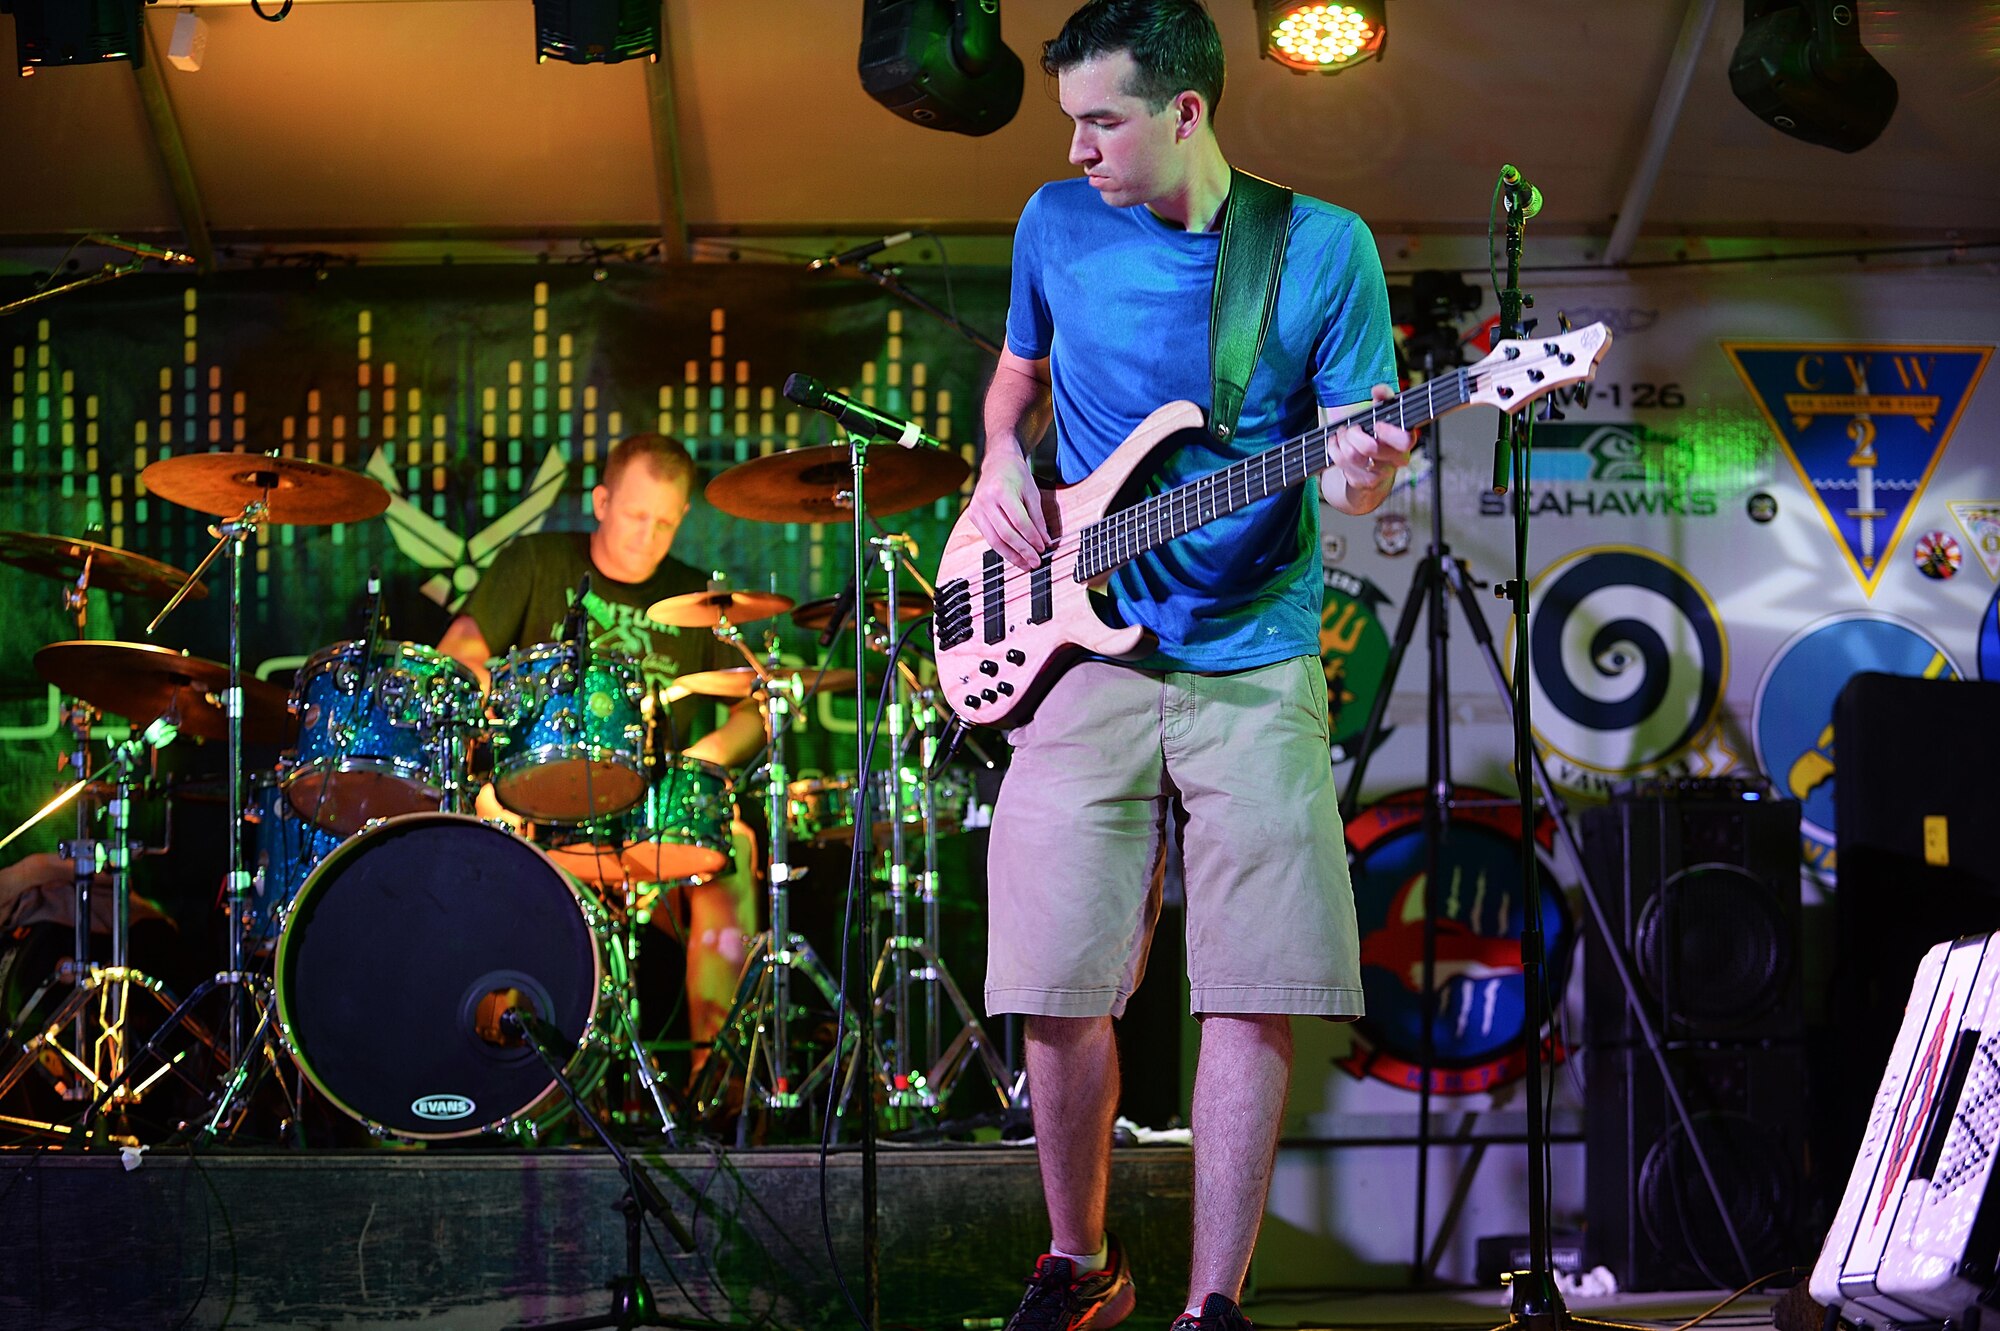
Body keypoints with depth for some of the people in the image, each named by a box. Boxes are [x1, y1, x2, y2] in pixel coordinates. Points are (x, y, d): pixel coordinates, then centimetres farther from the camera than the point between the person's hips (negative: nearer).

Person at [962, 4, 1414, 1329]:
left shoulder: (1324, 249, -2)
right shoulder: (1058, 225, 5)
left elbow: (1354, 455, 1)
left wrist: (1361, 474, -22)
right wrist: (1002, 462, 2)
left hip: (1254, 663, -1)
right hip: (1086, 653, 2)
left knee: (1255, 996, -5)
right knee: (1057, 990, -1)